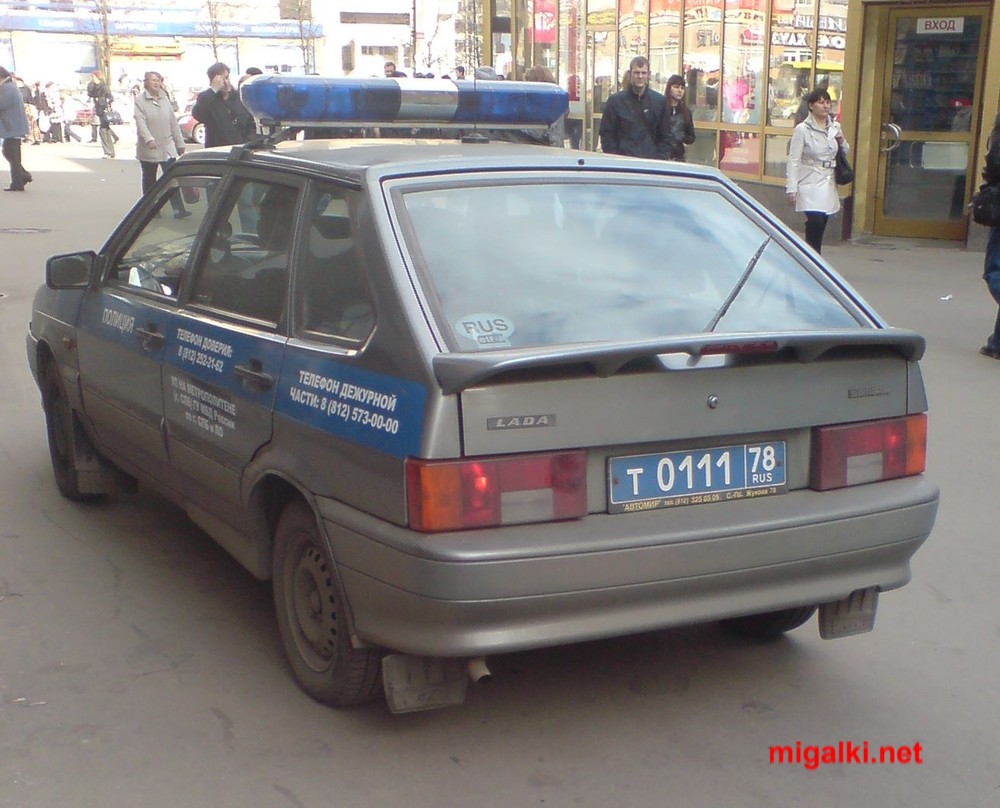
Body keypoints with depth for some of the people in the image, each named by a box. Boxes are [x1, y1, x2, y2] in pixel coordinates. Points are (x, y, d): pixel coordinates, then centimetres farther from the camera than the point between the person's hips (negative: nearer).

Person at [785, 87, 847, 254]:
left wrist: (842, 142, 0)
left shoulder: (835, 127, 10)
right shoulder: (802, 129, -6)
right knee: (815, 222, -17)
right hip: (810, 184, -5)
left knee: (820, 227, 7)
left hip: (828, 184, 5)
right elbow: (793, 160, -9)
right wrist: (791, 188, -16)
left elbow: (844, 153, 23)